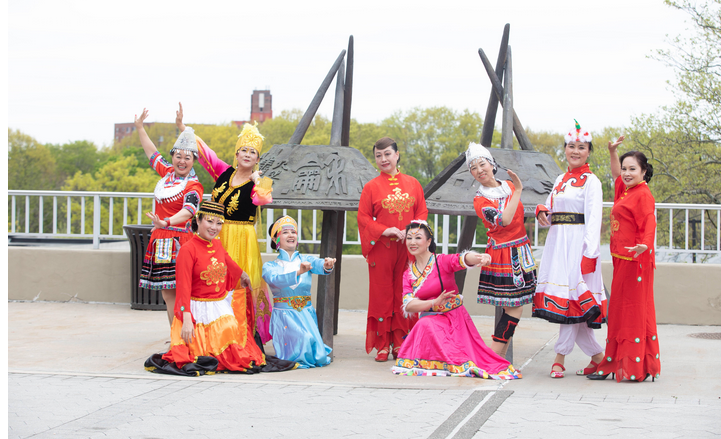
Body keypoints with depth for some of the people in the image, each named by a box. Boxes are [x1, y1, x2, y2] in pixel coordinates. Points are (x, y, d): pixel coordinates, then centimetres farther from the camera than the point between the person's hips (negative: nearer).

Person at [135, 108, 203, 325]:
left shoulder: (193, 186, -8)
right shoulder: (167, 172, 13)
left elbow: (188, 209, -26)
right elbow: (152, 153, 31)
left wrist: (167, 222, -44)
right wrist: (140, 128, 38)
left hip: (179, 241, -7)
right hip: (160, 240, 7)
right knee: (167, 293, 7)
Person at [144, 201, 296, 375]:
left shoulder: (217, 245, 8)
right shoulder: (188, 249, -13)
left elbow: (229, 264, 32)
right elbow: (183, 287, -17)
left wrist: (244, 276, 52)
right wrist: (186, 319, -25)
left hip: (222, 308, 7)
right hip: (199, 311, -7)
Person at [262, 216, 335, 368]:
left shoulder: (306, 260, 6)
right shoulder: (270, 266, 1)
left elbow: (318, 264, -18)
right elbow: (276, 279, -22)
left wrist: (327, 265, -43)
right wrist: (298, 272, -41)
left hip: (306, 314, 2)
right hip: (284, 315, -2)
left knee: (318, 358, -14)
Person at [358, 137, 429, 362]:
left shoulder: (413, 184, 9)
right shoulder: (371, 187, 3)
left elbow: (422, 212, 9)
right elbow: (363, 217, 0)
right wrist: (384, 230, -14)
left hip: (407, 249, 2)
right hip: (381, 249, -2)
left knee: (404, 296, 4)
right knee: (381, 296, 0)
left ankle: (400, 344, 12)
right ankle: (382, 345, 7)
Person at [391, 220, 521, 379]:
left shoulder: (442, 261, -6)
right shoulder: (408, 274, 5)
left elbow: (462, 259, -28)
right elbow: (408, 305, -5)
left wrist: (479, 258, -51)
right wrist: (435, 302, -22)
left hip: (455, 318, -3)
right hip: (430, 319, 3)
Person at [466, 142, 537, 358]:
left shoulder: (509, 186, 9)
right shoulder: (480, 200, -8)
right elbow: (504, 220, -22)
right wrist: (518, 191, -19)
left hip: (520, 252, 6)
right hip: (501, 255, -6)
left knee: (513, 307, 3)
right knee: (514, 307, -12)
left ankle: (498, 356, 8)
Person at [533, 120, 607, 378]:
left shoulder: (591, 181, -4)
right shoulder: (561, 180, 19)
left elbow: (593, 219, -11)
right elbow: (551, 212, 22)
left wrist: (589, 254, -19)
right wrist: (542, 212, -3)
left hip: (578, 243, -7)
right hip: (557, 242, 7)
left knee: (572, 297, -9)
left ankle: (560, 357, -4)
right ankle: (597, 356, 14)